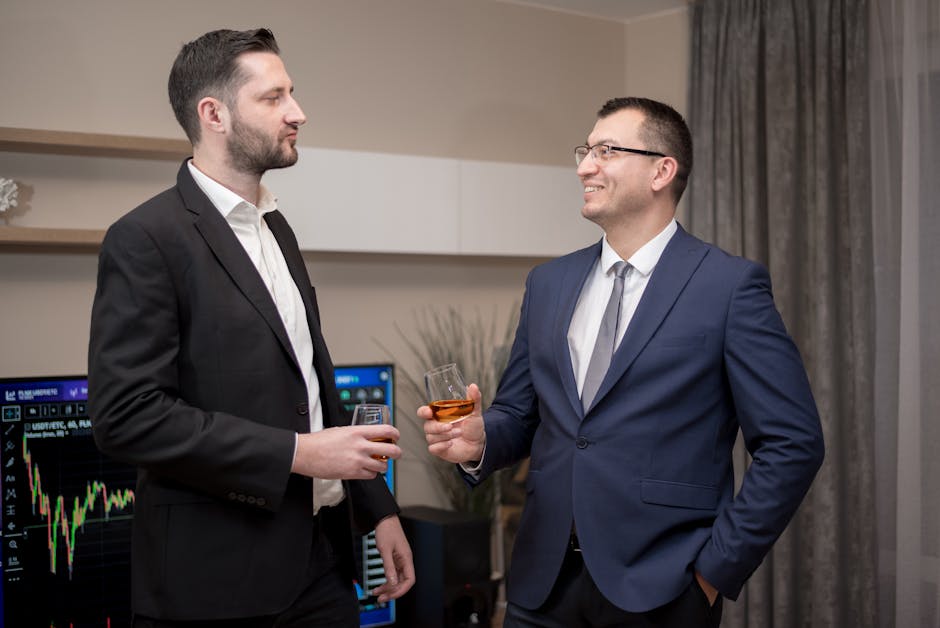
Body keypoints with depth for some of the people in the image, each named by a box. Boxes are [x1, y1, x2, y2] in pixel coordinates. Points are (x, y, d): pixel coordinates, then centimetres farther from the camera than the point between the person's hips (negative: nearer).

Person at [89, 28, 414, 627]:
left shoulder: (276, 228, 13)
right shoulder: (147, 238, -13)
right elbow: (125, 413, -20)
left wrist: (377, 506, 13)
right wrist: (297, 453, -21)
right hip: (218, 578, -7)